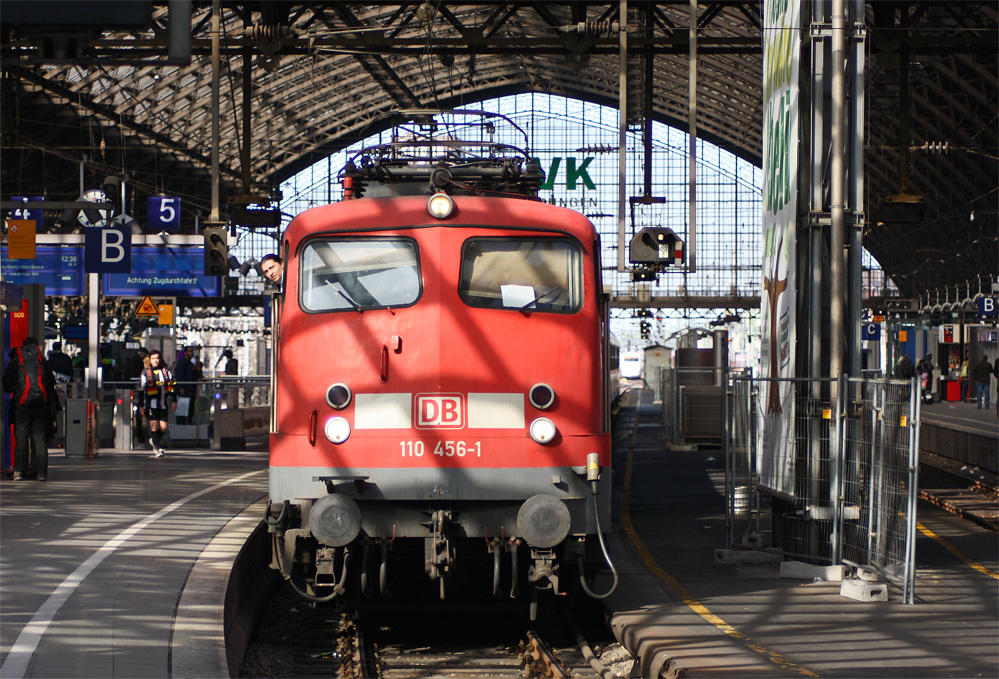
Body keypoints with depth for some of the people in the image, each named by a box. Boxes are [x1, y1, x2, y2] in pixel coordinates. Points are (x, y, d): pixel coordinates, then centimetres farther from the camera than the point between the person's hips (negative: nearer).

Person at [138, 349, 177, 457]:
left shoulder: (166, 371, 9)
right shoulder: (145, 373, 4)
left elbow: (172, 387, 14)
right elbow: (141, 390, 5)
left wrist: (174, 401, 7)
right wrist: (141, 405, 3)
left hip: (163, 404, 2)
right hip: (151, 404, -2)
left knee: (163, 427, 0)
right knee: (154, 425, -8)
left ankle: (154, 440, 28)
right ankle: (158, 448, -4)